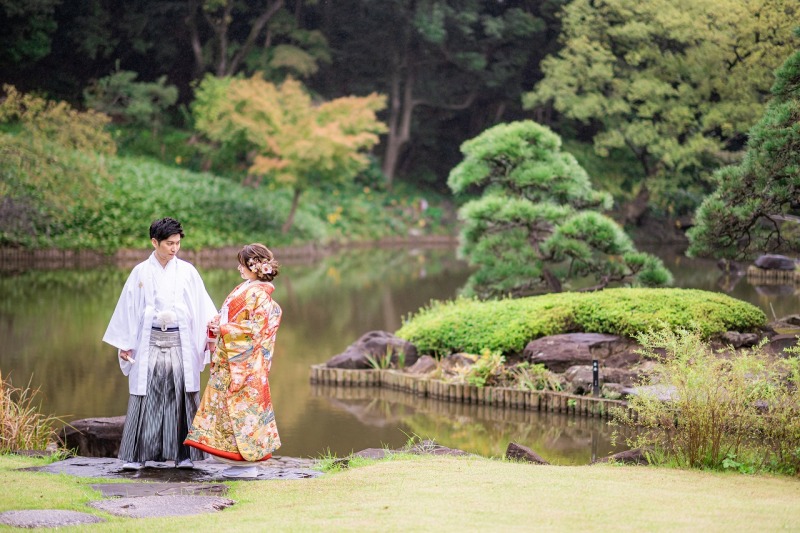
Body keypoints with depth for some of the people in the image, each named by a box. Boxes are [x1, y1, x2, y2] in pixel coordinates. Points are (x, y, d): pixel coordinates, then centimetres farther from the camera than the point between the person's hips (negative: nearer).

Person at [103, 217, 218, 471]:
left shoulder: (187, 271, 4)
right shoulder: (140, 272, 5)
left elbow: (202, 305, 2)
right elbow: (128, 307, 8)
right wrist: (123, 343, 6)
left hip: (181, 343, 0)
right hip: (149, 343, 0)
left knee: (182, 397, -2)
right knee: (145, 397, -3)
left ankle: (183, 454, 4)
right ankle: (136, 455, 1)